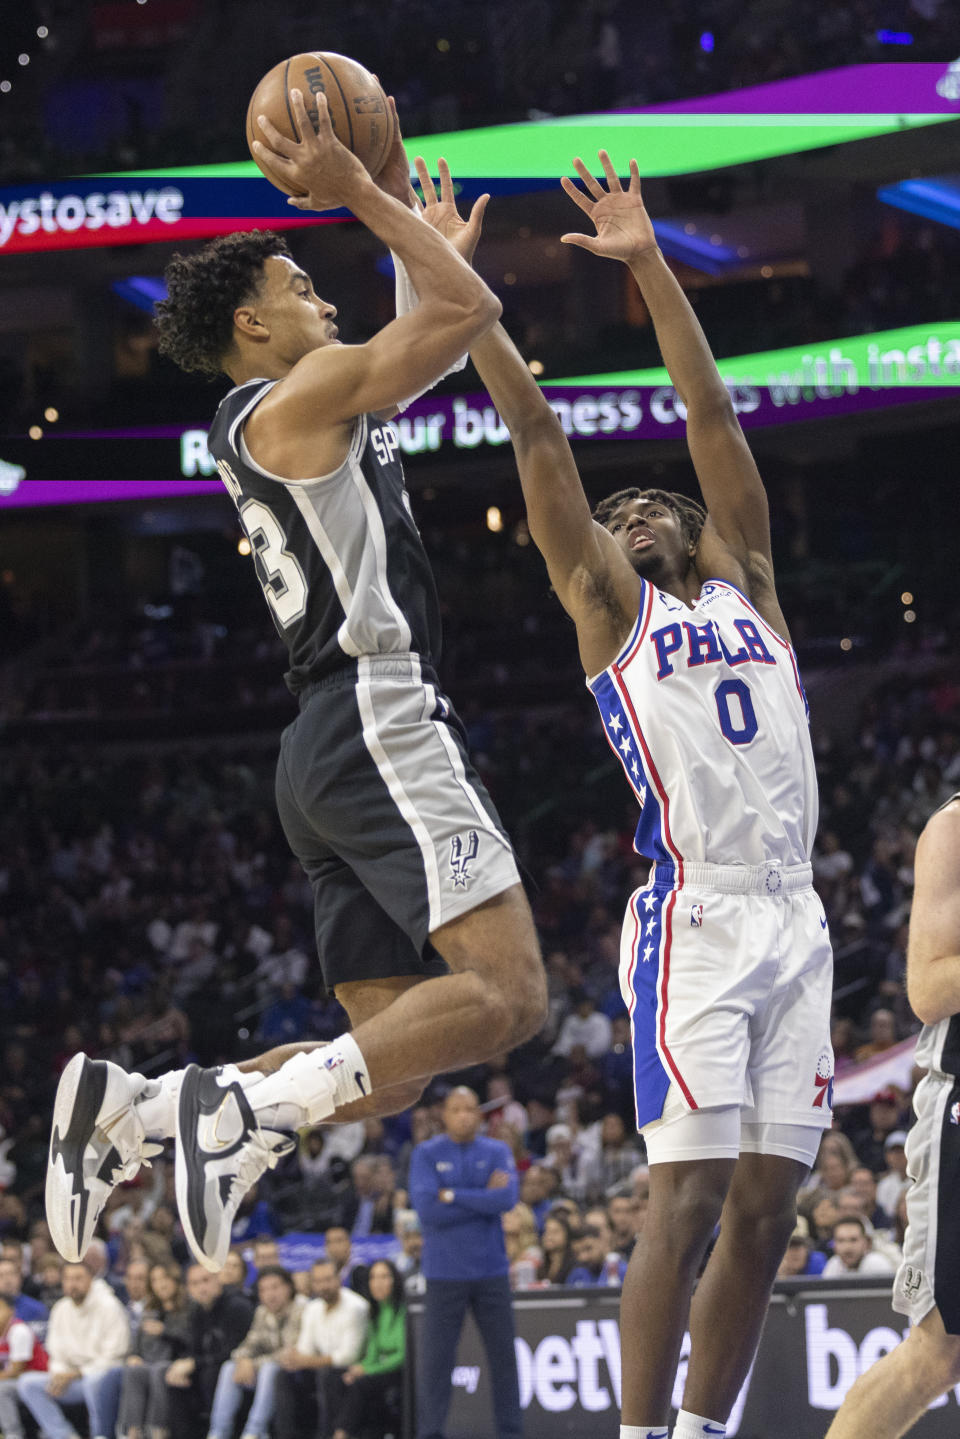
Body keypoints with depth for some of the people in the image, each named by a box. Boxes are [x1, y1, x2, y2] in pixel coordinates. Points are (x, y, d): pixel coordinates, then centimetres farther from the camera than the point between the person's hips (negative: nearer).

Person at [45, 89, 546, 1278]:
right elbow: (468, 310, -6)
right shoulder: (298, 397, -3)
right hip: (381, 723, -10)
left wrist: (394, 192, 31)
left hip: (332, 749, 10)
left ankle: (124, 1106, -3)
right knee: (507, 995, -20)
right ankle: (249, 1103, -29)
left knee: (385, 1072, 6)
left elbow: (426, 331, 36)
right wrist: (359, 194, 2)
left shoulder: (287, 414, 24)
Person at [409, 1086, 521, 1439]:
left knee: (503, 1356, 4)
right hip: (444, 1274, -2)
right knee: (435, 1359, -4)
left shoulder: (497, 1152, 6)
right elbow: (426, 1209, -12)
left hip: (491, 1271, 2)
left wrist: (453, 1196, -11)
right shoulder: (426, 1154, 1)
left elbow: (507, 1199, -11)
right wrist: (483, 1199, -9)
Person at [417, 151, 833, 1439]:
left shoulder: (745, 584, 21)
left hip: (795, 922, 5)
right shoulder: (606, 601, 10)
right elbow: (536, 431, 8)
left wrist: (651, 266, 20)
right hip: (695, 924, -5)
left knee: (766, 1211, 3)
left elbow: (712, 416, 20)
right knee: (689, 1203, -12)